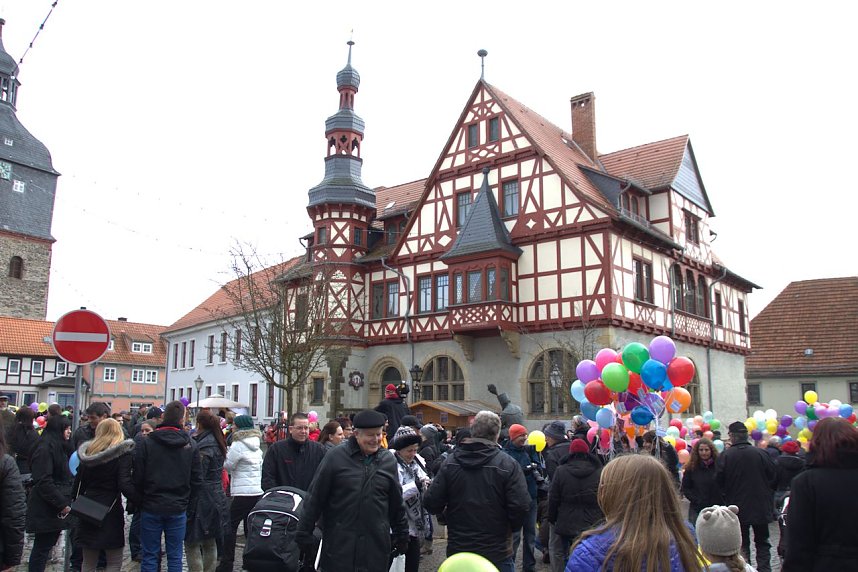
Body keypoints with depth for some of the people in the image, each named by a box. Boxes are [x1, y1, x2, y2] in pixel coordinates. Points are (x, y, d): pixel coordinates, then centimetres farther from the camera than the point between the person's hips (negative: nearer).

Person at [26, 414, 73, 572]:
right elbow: (43, 482, -21)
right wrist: (62, 504, -19)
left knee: (45, 545, 13)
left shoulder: (57, 447, 15)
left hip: (55, 508, 9)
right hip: (46, 509, -9)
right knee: (42, 547, -2)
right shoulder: (45, 449, -15)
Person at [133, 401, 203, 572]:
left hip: (151, 508, -1)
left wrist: (141, 501, 9)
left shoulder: (146, 443, -7)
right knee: (175, 557, 9)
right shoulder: (190, 446, -3)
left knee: (149, 556, 9)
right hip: (178, 509, 1)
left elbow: (138, 478, -6)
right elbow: (197, 480, 0)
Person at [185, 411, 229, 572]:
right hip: (216, 497, 9)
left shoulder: (203, 447, -17)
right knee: (210, 543, 18)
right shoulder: (217, 443, 10)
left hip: (201, 499, -9)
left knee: (192, 543, -1)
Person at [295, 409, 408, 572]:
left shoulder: (389, 460, 5)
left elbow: (396, 503, 13)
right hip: (339, 543, -2)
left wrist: (401, 535, 16)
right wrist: (304, 533, -2)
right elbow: (315, 498, -2)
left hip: (376, 544, 3)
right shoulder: (336, 456, -6)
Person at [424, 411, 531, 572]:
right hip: (497, 553, -2)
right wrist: (510, 527, 3)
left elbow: (431, 503, -7)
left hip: (457, 550, 3)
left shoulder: (450, 462, -6)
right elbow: (521, 507, -18)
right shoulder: (508, 464, -15)